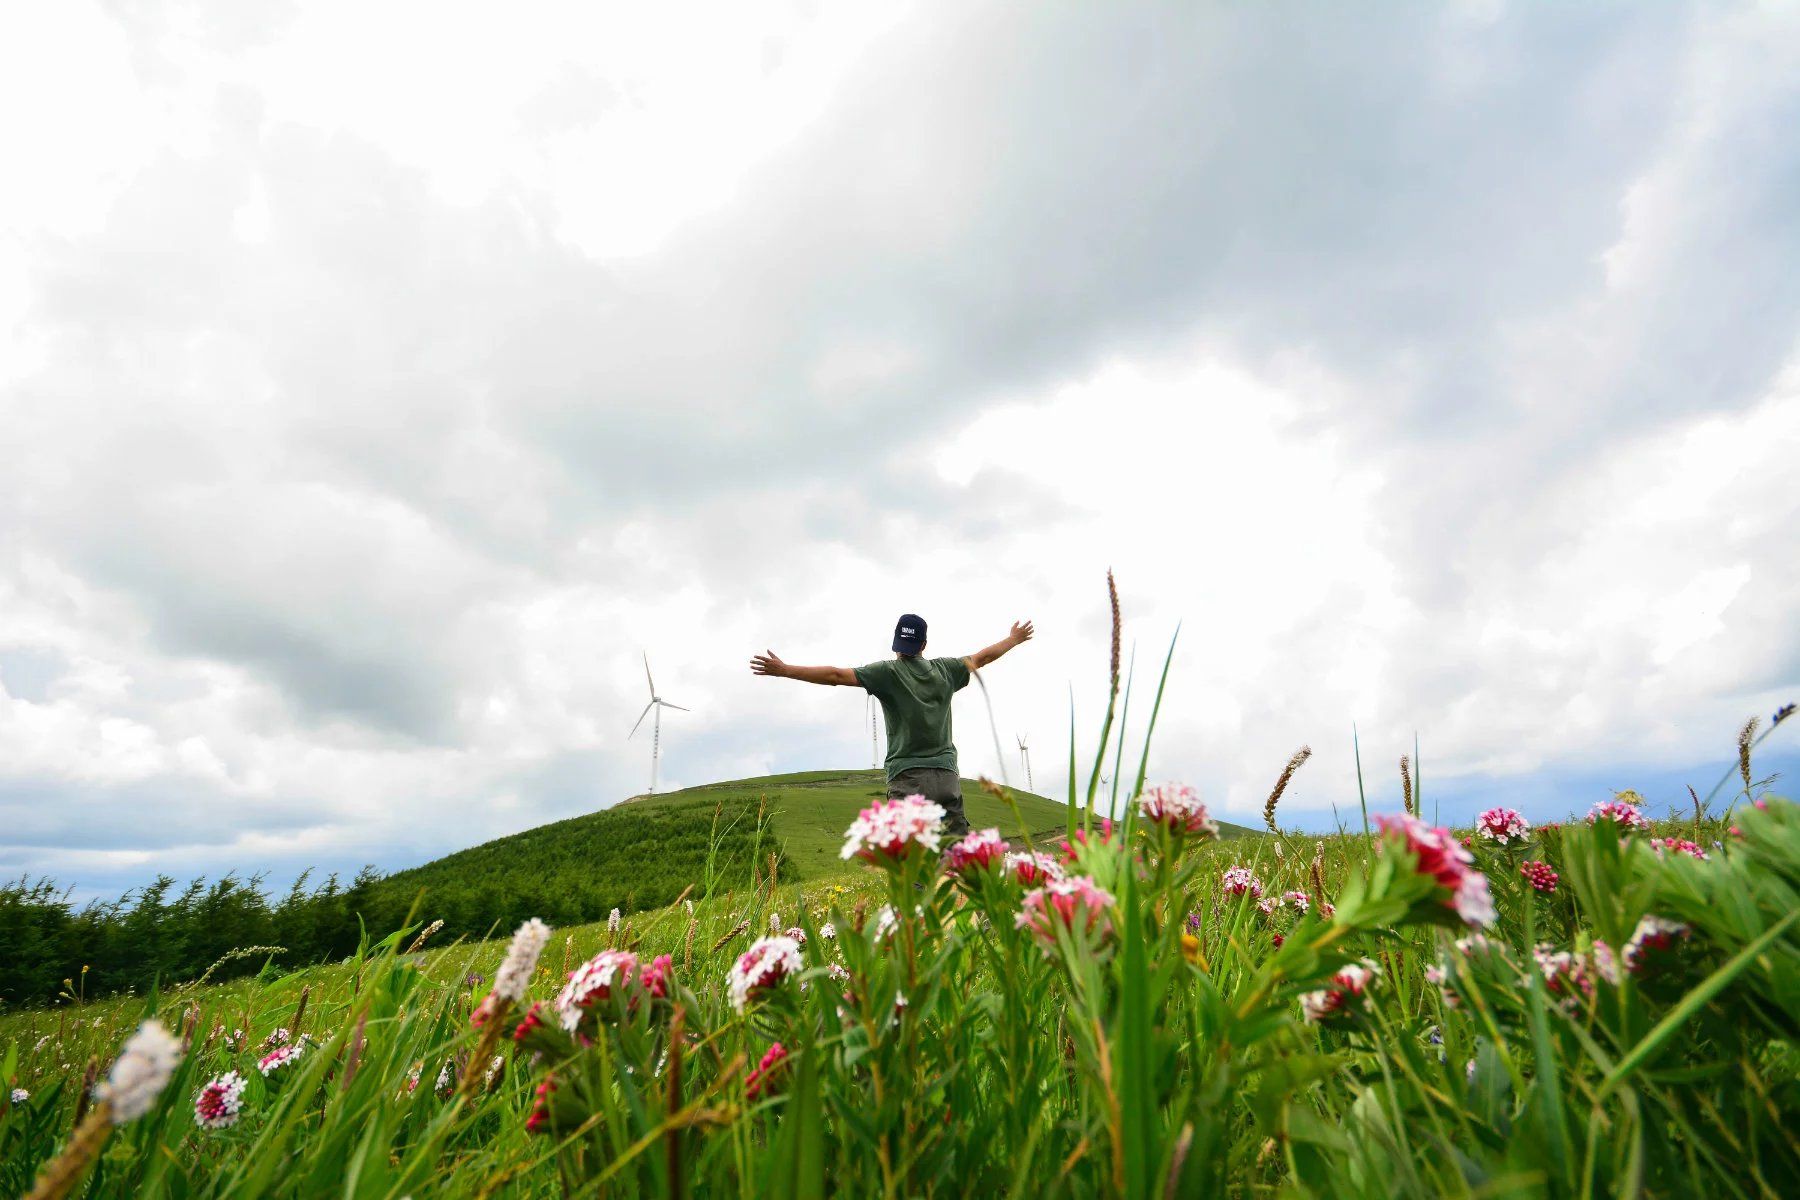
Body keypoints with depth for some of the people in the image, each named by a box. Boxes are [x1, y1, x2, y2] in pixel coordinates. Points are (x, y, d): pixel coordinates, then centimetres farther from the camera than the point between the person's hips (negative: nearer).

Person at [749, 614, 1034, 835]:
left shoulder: (888, 672, -1)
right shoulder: (944, 670, 11)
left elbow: (836, 675, -8)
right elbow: (982, 657, 25)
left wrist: (784, 670, -5)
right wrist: (1014, 639, 42)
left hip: (907, 778, -3)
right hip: (946, 774, 4)